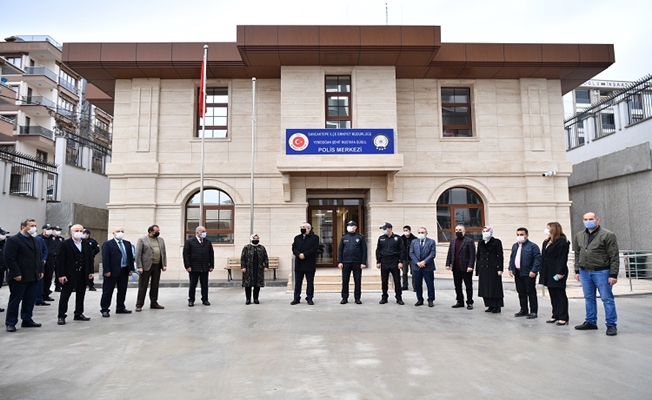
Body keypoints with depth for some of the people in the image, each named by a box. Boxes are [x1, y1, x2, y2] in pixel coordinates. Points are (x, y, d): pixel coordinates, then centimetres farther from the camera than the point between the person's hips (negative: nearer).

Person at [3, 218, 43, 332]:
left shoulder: (36, 241, 14)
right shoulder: (13, 240, -9)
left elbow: (40, 257, 17)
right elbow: (9, 259, -14)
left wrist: (40, 270, 9)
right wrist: (16, 274, -17)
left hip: (33, 276, 7)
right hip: (19, 278, -7)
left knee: (30, 300, 11)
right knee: (15, 300, 4)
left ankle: (27, 320, 22)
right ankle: (10, 323, 13)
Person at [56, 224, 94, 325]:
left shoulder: (86, 244, 8)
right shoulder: (65, 244, -7)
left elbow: (90, 258, 11)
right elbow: (60, 260, -10)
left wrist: (90, 271, 5)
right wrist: (61, 274, -15)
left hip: (83, 274, 5)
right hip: (69, 275, -5)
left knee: (80, 295, 12)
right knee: (64, 296, 2)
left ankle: (79, 314, 22)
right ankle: (61, 316, 9)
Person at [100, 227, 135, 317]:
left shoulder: (127, 244, 12)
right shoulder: (107, 244, -5)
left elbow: (130, 257, 12)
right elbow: (105, 258, -10)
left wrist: (131, 269, 5)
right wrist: (106, 271, -16)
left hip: (124, 271, 6)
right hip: (112, 272, -6)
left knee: (122, 291, 13)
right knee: (107, 291, 3)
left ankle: (120, 308, 24)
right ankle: (105, 310, 10)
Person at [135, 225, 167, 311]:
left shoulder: (161, 240, 14)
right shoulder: (142, 240, -3)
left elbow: (164, 253, 13)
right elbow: (138, 254, -7)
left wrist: (164, 265, 5)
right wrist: (139, 267, -13)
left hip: (157, 266, 5)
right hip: (146, 266, -5)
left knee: (155, 286, 11)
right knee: (142, 287, 0)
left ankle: (154, 303, 21)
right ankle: (139, 305, 7)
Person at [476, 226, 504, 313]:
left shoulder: (496, 242, -4)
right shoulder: (480, 242, 12)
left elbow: (500, 256, -8)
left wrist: (500, 269, -14)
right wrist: (477, 269, 12)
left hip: (493, 268, -5)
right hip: (483, 268, 5)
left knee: (495, 287, -1)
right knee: (485, 287, 7)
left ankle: (497, 306, 9)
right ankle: (490, 305, 17)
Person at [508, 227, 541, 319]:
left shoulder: (533, 246, -8)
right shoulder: (514, 246, 14)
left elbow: (538, 259, -13)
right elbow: (512, 258, 19)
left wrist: (533, 271, -19)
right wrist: (511, 269, 8)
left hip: (528, 274, -7)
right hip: (517, 273, 7)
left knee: (531, 293, 2)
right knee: (521, 293, 13)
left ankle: (533, 312, 10)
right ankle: (524, 310, 24)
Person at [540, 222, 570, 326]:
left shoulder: (562, 242, -11)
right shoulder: (547, 242, 15)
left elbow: (562, 258, -17)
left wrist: (560, 272, -22)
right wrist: (543, 272, 15)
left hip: (556, 273, -9)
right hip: (548, 273, 9)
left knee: (560, 295, -1)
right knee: (553, 295, 13)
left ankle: (563, 318, 5)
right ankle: (555, 315, 21)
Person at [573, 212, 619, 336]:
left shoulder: (607, 235, -7)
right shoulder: (579, 236, 10)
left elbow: (614, 257, -9)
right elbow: (577, 255, 16)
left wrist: (613, 274, -13)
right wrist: (577, 270, 12)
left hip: (601, 272, -5)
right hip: (584, 272, 5)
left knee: (607, 299, 0)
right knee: (589, 298, 13)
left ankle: (611, 325, 10)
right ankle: (590, 322, 23)